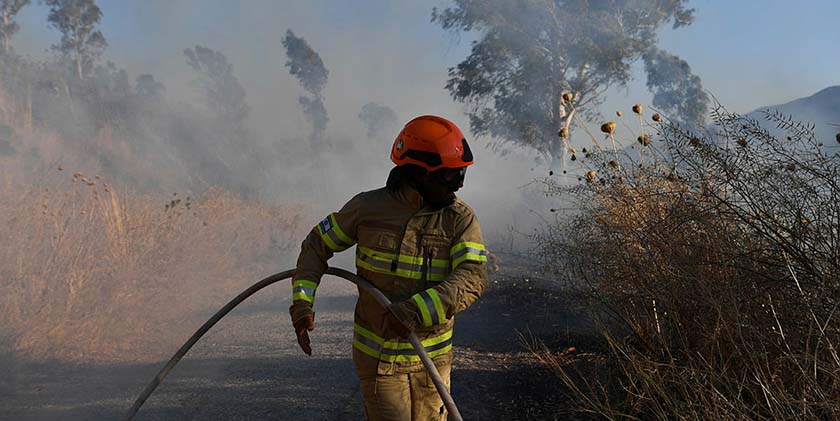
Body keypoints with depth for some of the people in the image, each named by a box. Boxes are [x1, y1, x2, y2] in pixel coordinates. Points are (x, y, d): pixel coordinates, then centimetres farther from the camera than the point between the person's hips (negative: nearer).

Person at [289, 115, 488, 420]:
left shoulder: (461, 220, -6)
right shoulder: (369, 208, -7)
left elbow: (472, 279, -21)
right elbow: (317, 246, 5)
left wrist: (413, 313, -34)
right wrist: (302, 302, -10)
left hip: (433, 357, 2)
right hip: (378, 355, -2)